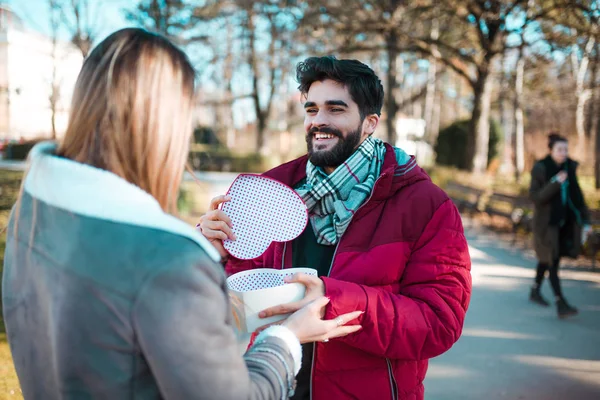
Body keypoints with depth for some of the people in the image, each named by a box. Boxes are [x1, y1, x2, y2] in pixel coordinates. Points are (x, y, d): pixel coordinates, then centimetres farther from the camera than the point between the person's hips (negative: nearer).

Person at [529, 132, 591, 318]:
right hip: (546, 221, -6)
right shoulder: (540, 168, -14)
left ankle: (535, 291, 37)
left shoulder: (570, 167, 0)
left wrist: (585, 220, 5)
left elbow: (576, 195, 6)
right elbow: (534, 197, -18)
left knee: (547, 258, 18)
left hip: (564, 220, 6)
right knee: (552, 261, -9)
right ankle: (561, 305, -11)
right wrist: (555, 183, -29)